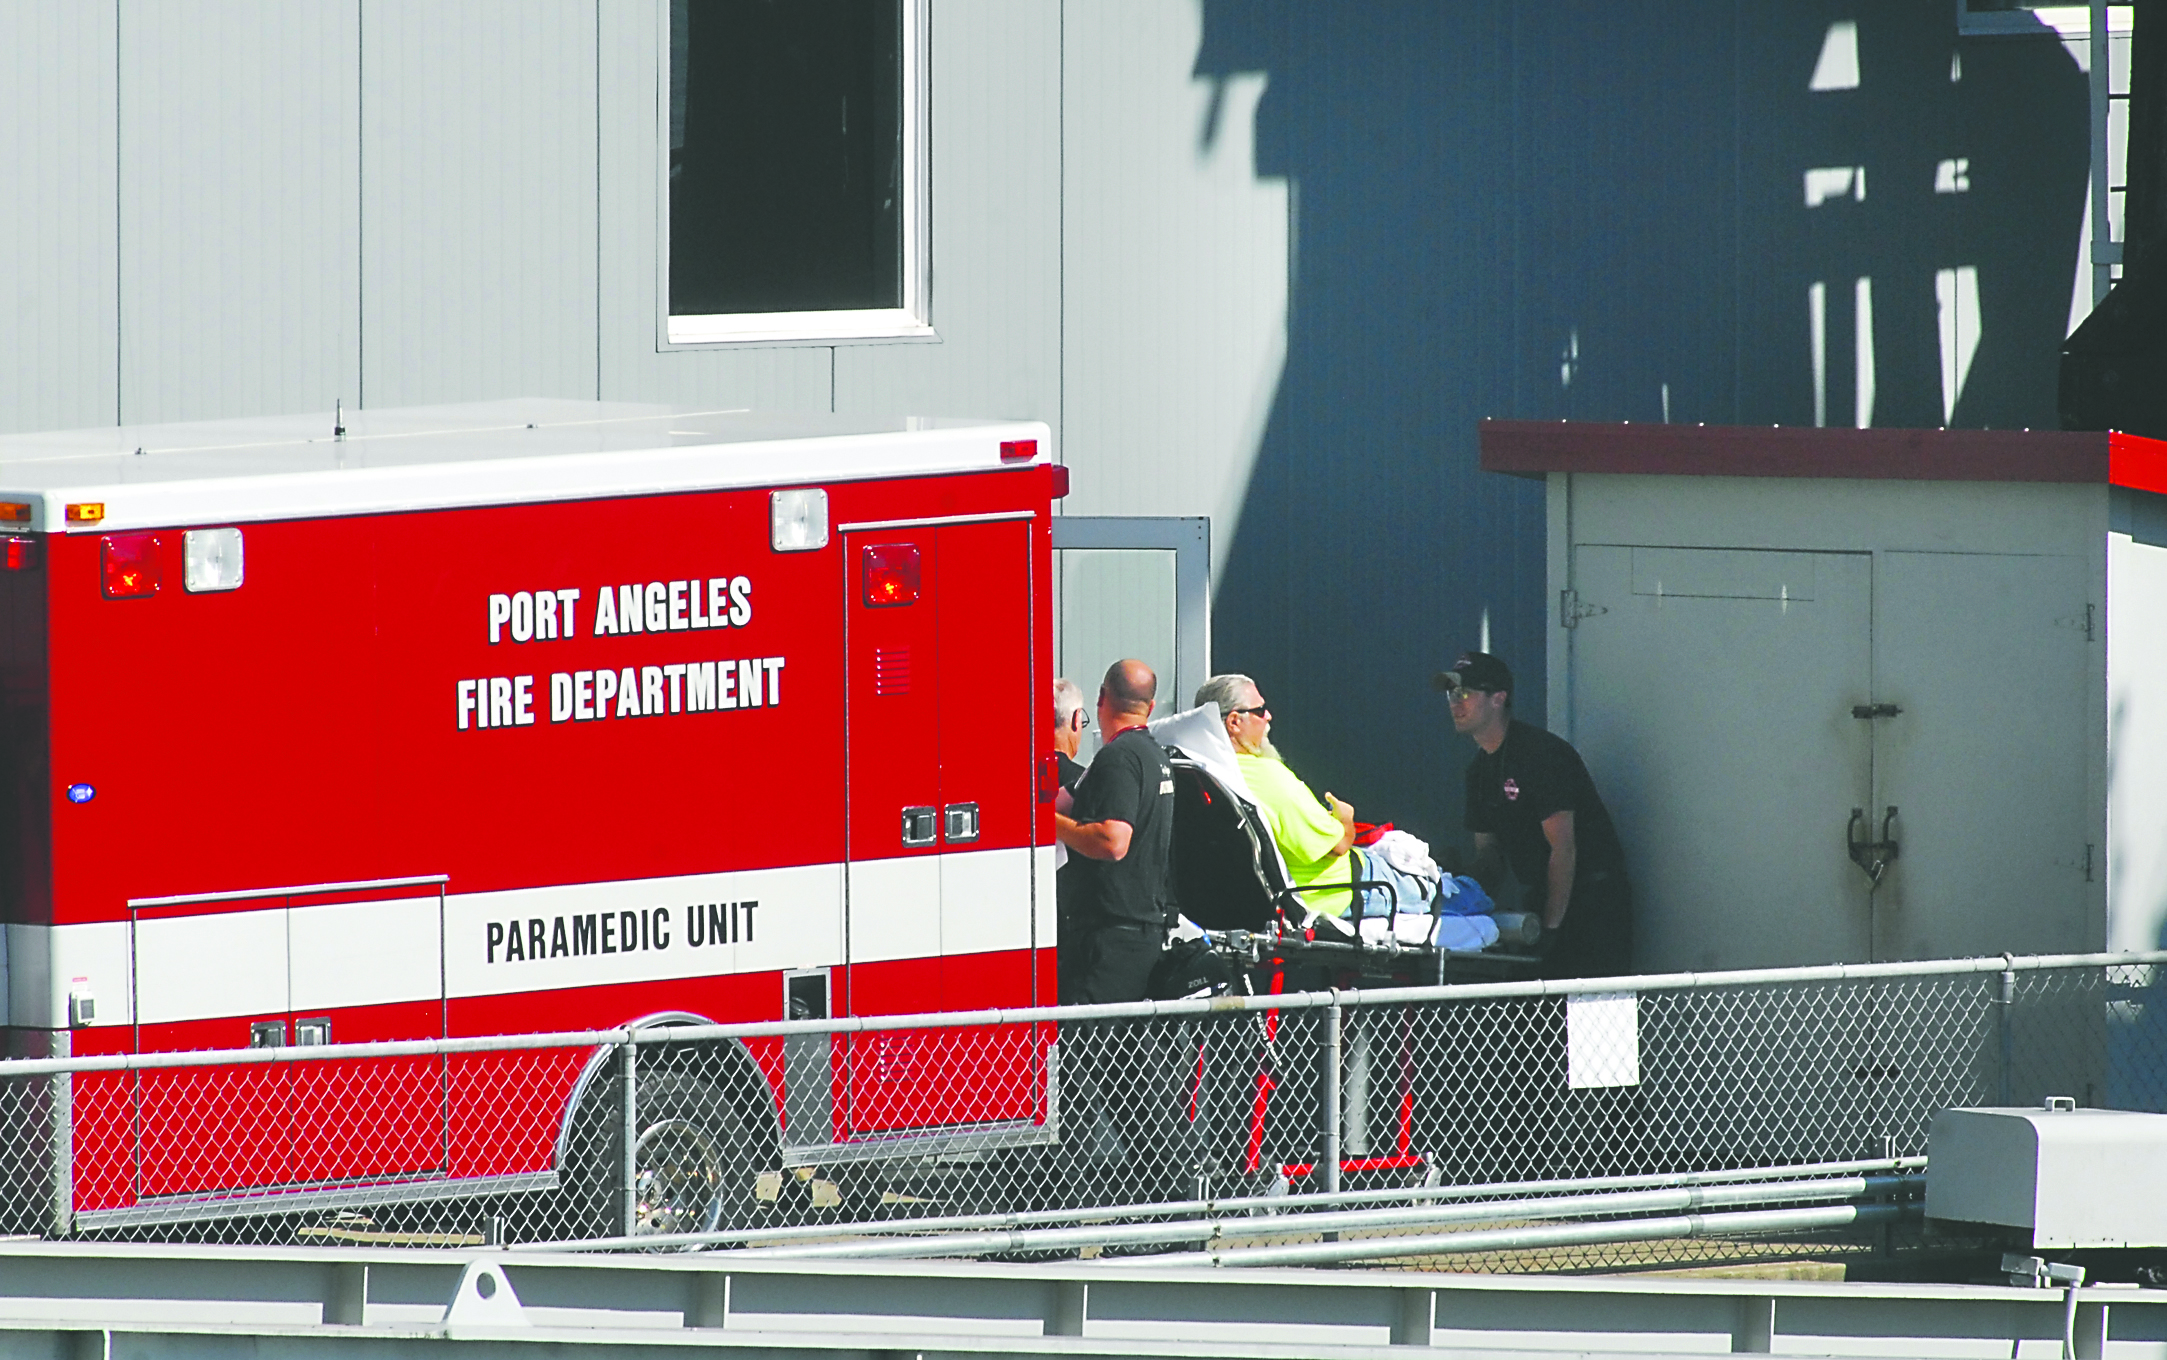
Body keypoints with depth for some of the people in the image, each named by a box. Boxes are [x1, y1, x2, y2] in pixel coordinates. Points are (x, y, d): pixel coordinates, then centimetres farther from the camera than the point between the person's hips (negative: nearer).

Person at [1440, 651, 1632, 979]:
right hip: (1538, 897, 8)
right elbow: (1488, 852, 17)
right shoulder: (1480, 770, 12)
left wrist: (1550, 928, -22)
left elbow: (1563, 848, -20)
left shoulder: (1541, 752, -16)